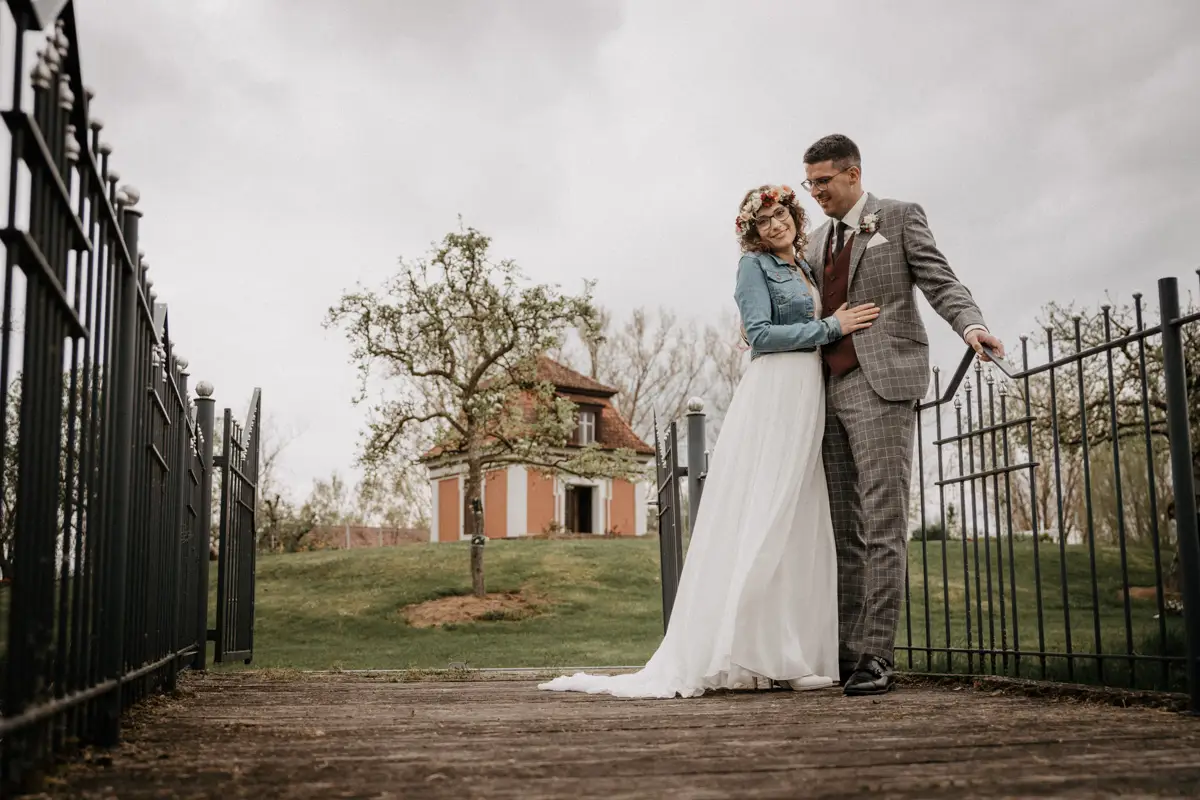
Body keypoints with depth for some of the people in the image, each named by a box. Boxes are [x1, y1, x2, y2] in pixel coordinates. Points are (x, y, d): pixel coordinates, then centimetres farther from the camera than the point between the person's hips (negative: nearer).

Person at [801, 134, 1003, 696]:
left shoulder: (900, 217, 7)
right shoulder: (817, 241, 23)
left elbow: (939, 282, -3)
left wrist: (971, 325, -21)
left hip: (880, 382, -6)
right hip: (830, 390, 6)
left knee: (882, 523, -9)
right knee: (842, 528, 4)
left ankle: (876, 656, -9)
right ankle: (845, 653, 6)